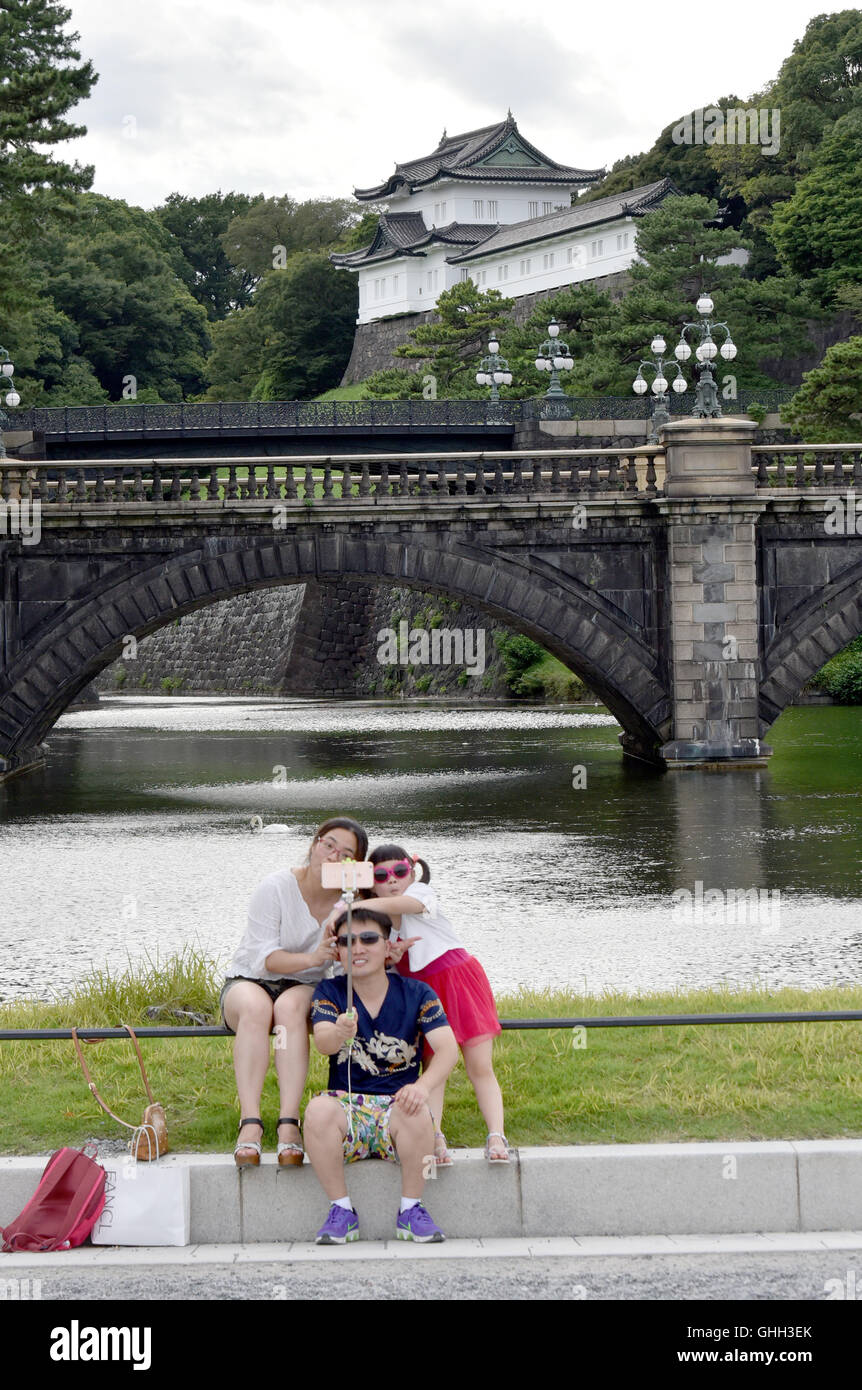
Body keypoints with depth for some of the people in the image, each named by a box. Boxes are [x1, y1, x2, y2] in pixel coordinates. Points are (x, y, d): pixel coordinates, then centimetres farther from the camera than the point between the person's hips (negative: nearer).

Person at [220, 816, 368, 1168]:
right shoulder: (276, 888, -12)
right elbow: (265, 958, -16)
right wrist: (313, 958, -33)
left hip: (305, 988, 1)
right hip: (249, 981, -1)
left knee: (290, 1006, -36)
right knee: (255, 1007, -38)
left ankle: (288, 1123, -45)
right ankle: (250, 1123, -45)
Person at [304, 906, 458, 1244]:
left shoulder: (416, 994, 2)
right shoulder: (329, 992, 3)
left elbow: (448, 1048, -11)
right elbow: (323, 1043, -17)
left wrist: (422, 1086, -32)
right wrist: (339, 1034, -43)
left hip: (396, 1106, 0)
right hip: (347, 1104, 0)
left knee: (416, 1112, -35)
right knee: (318, 1110, -33)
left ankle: (410, 1210, -13)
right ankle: (342, 1210, -15)